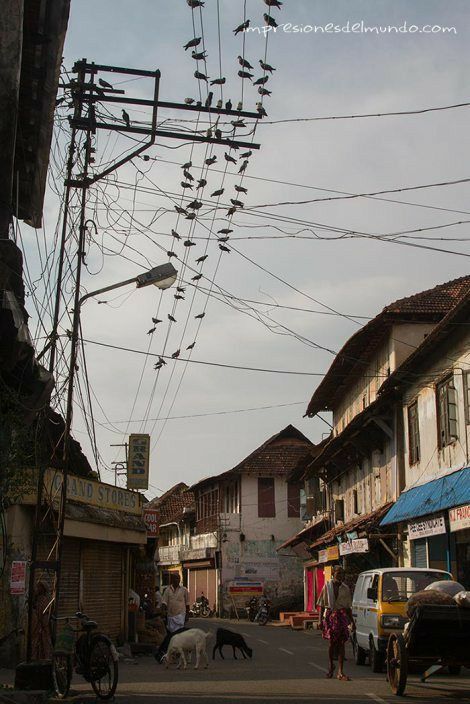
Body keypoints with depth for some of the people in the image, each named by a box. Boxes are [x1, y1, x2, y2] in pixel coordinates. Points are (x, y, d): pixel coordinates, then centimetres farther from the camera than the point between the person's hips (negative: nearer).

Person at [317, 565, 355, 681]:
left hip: (342, 616, 1)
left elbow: (348, 607, 15)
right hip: (330, 616, -1)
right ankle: (331, 666, 29)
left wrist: (352, 622, 12)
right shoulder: (327, 586, 3)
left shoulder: (345, 588, 9)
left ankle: (340, 672, -4)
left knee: (341, 644, -4)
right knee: (332, 642, 4)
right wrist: (320, 620, -4)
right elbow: (322, 605, 3)